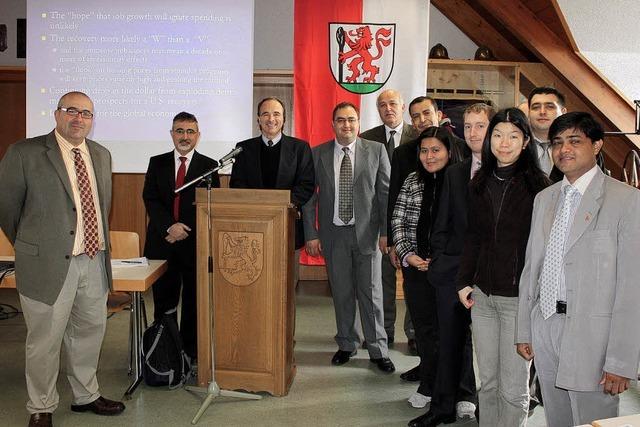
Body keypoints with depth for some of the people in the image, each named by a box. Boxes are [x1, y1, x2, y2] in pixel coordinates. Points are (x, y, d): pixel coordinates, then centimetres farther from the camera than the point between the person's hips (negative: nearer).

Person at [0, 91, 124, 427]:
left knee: (89, 332, 17)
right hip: (50, 264, -5)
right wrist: (32, 247, 6)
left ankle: (86, 396, 36)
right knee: (45, 341, 5)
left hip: (94, 261, 6)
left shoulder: (101, 155, 10)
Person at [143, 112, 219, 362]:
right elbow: (150, 199, 0)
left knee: (193, 301, 5)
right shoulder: (157, 163, 9)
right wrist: (169, 226, -15)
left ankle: (191, 352, 16)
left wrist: (185, 230, -10)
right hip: (162, 241, 1)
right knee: (163, 302, 7)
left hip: (195, 242, -1)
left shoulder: (209, 166, 4)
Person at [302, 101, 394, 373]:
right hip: (333, 233, 1)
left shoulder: (376, 150, 1)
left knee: (371, 293, 3)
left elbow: (386, 193, 1)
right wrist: (311, 234, -2)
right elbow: (309, 197, 4)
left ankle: (378, 350, 16)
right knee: (341, 293, 11)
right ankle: (347, 345, 27)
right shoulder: (317, 154, 3)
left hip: (367, 232, -1)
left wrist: (385, 231, -5)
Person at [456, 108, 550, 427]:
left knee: (512, 388, 3)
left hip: (519, 298, -4)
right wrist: (464, 282, 8)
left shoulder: (538, 185, -6)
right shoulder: (480, 183, 9)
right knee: (487, 382, 14)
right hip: (482, 295, 5)